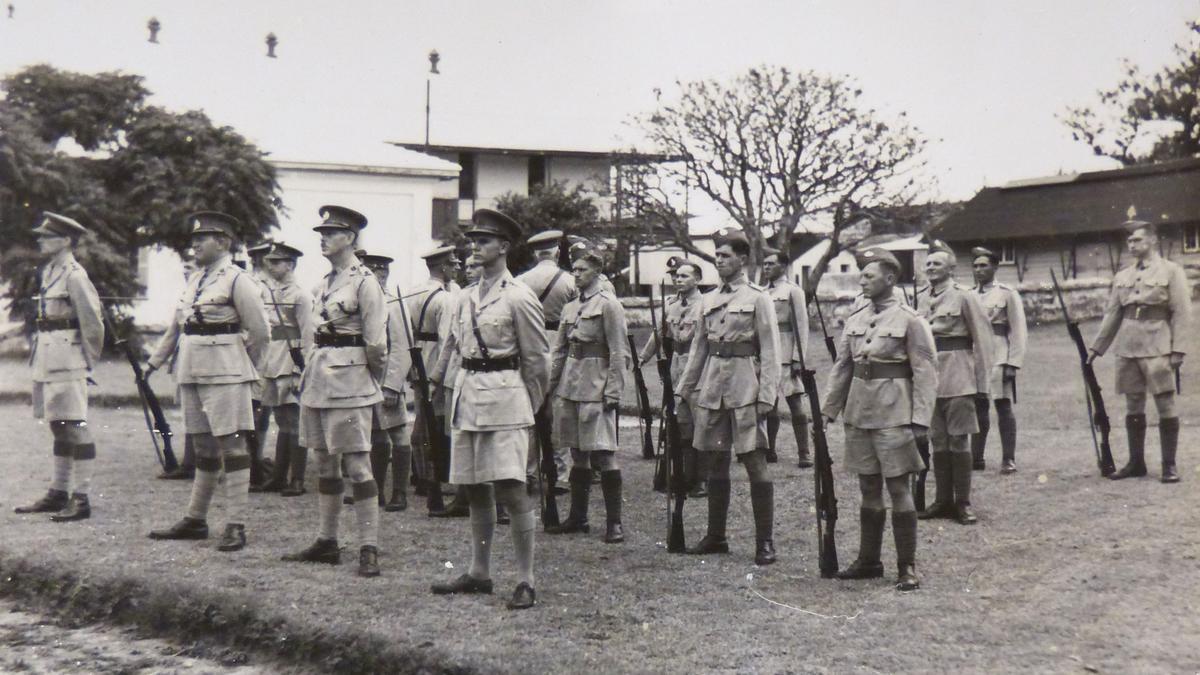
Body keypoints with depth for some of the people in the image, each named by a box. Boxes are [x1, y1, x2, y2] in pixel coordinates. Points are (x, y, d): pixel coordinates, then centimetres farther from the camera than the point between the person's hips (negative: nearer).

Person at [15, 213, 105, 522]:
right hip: (48, 362, 10)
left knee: (74, 427, -7)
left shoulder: (74, 276, -13)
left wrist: (89, 360, -7)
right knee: (58, 427, 14)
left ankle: (81, 499, -4)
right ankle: (58, 493, 23)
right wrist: (41, 357, 17)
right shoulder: (49, 272, 15)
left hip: (67, 363, -9)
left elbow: (93, 322, -16)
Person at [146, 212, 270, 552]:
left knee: (231, 444, -6)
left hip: (224, 371, -8)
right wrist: (154, 361, 20)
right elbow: (177, 326, 23)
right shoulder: (195, 280, 16)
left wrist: (247, 369, 2)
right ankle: (195, 520, 21)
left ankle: (236, 526, -4)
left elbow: (260, 331, -7)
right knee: (203, 446, 13)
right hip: (191, 371, 8)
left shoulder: (238, 280, -7)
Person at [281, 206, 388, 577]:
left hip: (348, 384, -8)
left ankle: (369, 549, -3)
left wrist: (372, 384, -3)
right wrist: (310, 372, 15)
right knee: (325, 464, 13)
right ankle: (326, 542, 21)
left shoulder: (364, 282, -10)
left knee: (357, 465, -7)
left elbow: (377, 343, -10)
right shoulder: (325, 282, 16)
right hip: (317, 381, 8)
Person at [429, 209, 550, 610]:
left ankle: (525, 581, -4)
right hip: (467, 396, 7)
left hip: (504, 397, -7)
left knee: (511, 487, -10)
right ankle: (479, 573, 21)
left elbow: (537, 360, -3)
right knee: (475, 488, 11)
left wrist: (528, 409, 2)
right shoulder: (467, 298, 13)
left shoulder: (519, 298, -7)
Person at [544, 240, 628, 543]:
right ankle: (578, 517, 19)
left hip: (596, 386, -7)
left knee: (602, 452, -8)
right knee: (577, 453, 11)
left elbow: (618, 352, -10)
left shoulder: (608, 304, -5)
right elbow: (559, 350, 20)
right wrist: (549, 385, 14)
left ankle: (614, 522, -3)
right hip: (570, 386, 7)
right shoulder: (570, 308, 15)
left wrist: (613, 392, -15)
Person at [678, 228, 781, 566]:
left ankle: (765, 541, 1)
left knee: (755, 462, -5)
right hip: (711, 389, 6)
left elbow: (770, 351, -6)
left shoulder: (758, 298, -2)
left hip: (744, 387, -6)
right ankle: (716, 536, 21)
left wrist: (766, 396, -13)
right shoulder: (709, 300, 14)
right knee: (714, 462, 10)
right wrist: (684, 389, 16)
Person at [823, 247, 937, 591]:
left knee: (898, 488, -2)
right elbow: (841, 367, 14)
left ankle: (907, 567, 6)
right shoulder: (855, 320, 10)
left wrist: (920, 419, -14)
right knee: (868, 488, 13)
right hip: (859, 414, 6)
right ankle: (868, 561, 23)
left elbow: (926, 372, -9)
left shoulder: (909, 320, -7)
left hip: (893, 415, -6)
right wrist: (828, 410, 9)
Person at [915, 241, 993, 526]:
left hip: (958, 381, -6)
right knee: (938, 442, 10)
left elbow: (982, 340, -6)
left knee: (958, 441, -3)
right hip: (930, 379, 6)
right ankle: (943, 500, 18)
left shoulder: (965, 298, -6)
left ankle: (963, 502, 7)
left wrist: (982, 383, -9)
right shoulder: (923, 299, 10)